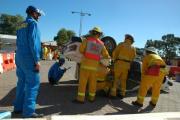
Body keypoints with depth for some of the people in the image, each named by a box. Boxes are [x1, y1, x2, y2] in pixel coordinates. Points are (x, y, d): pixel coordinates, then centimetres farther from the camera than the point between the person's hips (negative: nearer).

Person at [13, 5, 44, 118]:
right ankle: (29, 111, -5)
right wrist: (37, 60, -18)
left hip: (19, 58, 9)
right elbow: (33, 42, -18)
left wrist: (21, 56, 19)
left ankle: (18, 107, 20)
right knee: (33, 84, -6)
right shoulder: (33, 23, -8)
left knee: (22, 82, 13)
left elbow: (19, 42, 18)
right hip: (29, 58, -9)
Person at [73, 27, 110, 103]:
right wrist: (108, 57, 42)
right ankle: (91, 97, 18)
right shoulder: (101, 44, 13)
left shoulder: (87, 40, 2)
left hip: (86, 61, -3)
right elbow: (106, 55, 18)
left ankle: (80, 98, -6)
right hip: (95, 64, 4)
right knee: (93, 81, 10)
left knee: (83, 80, -4)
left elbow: (81, 50, -2)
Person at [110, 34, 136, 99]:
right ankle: (122, 94, 16)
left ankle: (113, 93, -1)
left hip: (119, 63, -4)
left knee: (116, 78, 0)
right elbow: (133, 57, 12)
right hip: (127, 65, 4)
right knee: (123, 79, 12)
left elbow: (115, 52, -1)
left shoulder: (121, 44, -1)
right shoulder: (133, 48, 12)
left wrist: (114, 59, 15)